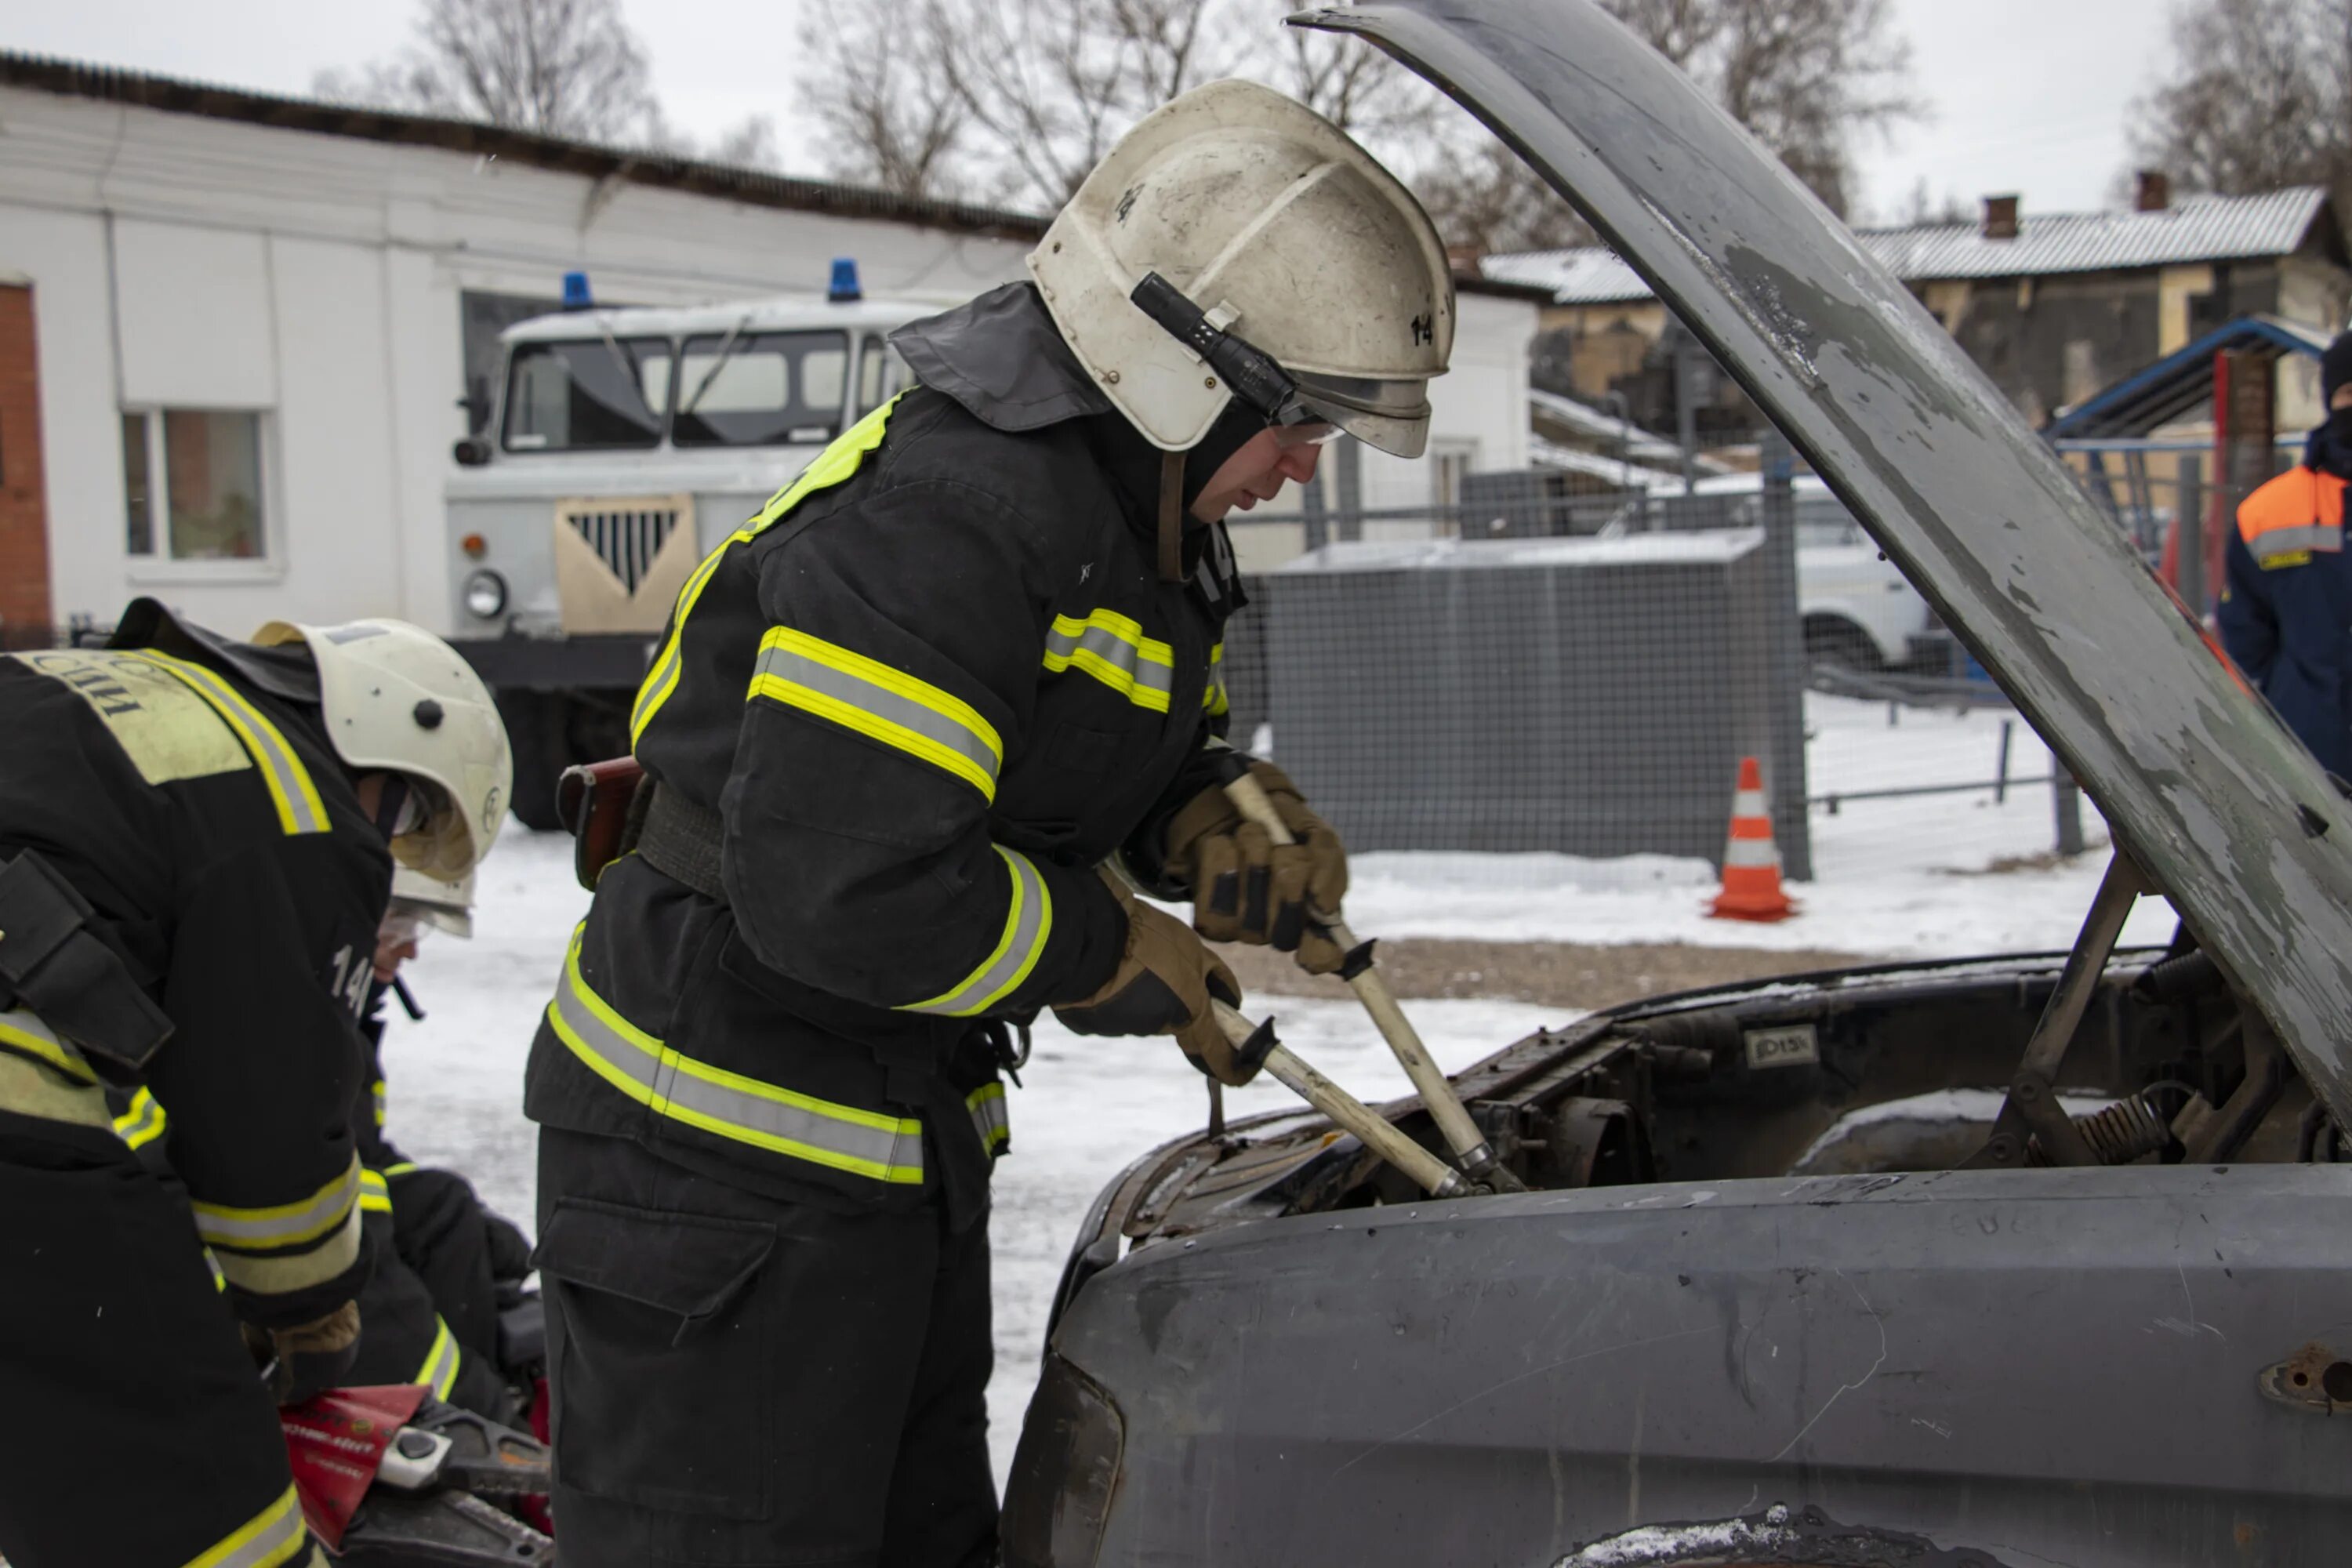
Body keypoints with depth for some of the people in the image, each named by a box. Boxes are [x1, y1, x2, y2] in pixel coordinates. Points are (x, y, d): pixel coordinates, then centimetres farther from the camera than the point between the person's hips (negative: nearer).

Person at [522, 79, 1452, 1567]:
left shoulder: (1146, 519, 7)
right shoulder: (948, 517, -27)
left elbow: (1115, 765, 21)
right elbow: (833, 884, -33)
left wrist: (1224, 826, -4)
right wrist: (1112, 955, -18)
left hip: (910, 1133, 10)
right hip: (724, 1150, -10)